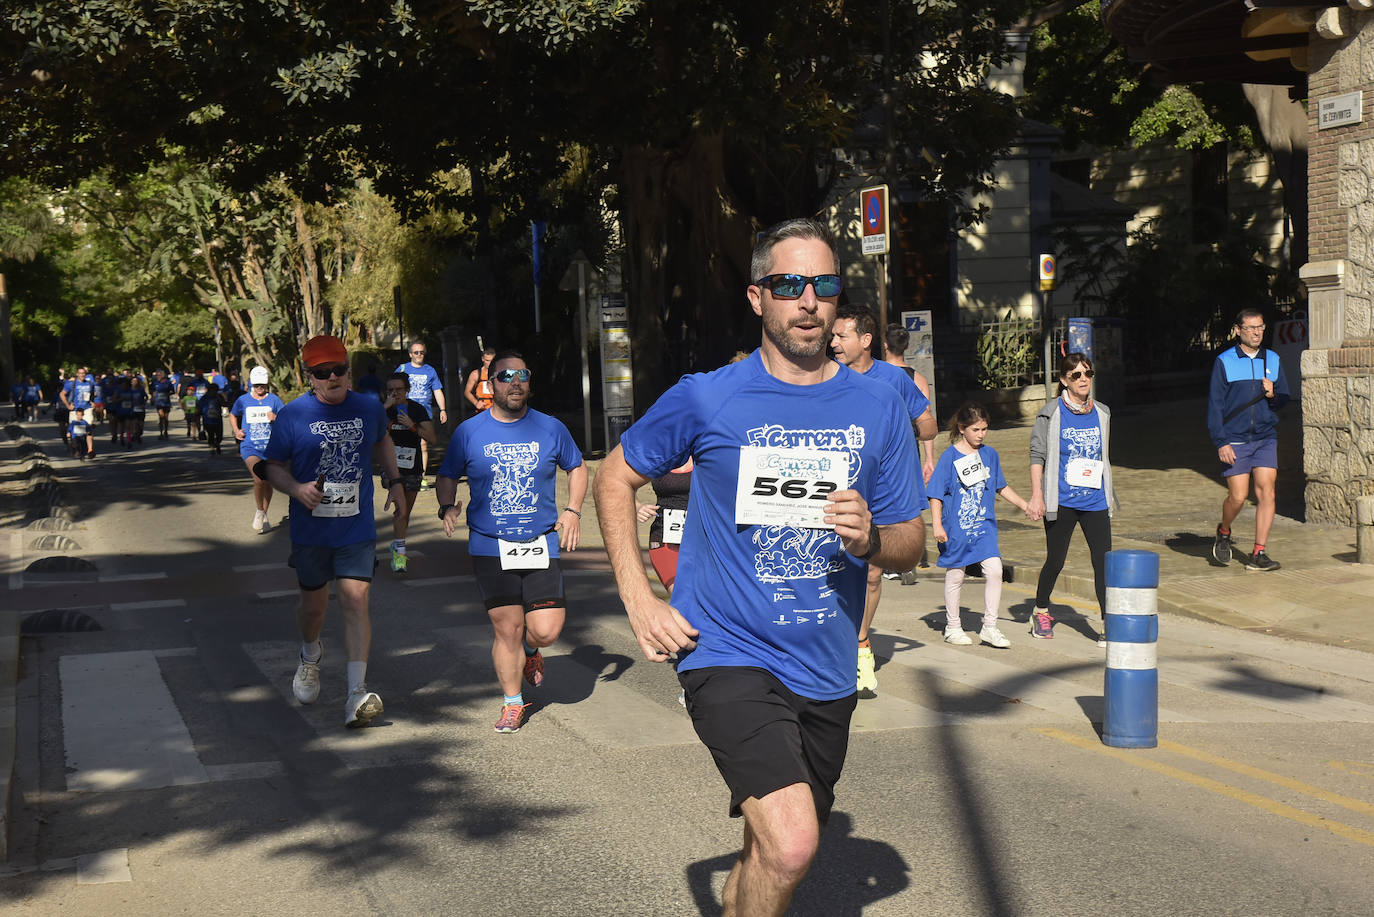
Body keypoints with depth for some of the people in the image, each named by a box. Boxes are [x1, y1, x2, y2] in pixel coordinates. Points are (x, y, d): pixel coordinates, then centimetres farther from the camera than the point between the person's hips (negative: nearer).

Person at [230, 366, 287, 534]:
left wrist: (276, 418, -12)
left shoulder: (273, 399, 4)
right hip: (249, 446, -2)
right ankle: (259, 511, 1)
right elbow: (233, 415, 22)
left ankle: (264, 517, 26)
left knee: (267, 482, 7)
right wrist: (236, 430, 6)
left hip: (269, 446, 2)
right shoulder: (243, 400, 4)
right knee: (259, 479, -22)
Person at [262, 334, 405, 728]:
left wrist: (395, 481, 15)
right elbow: (273, 467, 0)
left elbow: (382, 442, 23)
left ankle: (357, 694, -15)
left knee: (355, 599, -12)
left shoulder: (369, 408, 1)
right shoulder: (292, 416, -7)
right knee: (314, 603, 14)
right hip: (310, 529, 0)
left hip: (357, 529, 0)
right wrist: (297, 489, -18)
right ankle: (310, 655, 48)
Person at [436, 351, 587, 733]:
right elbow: (447, 476, 12)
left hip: (541, 544, 1)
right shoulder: (469, 432, 2)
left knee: (546, 630, -7)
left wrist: (573, 510, 5)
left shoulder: (551, 429, 5)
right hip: (490, 547, -1)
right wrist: (447, 506, -9)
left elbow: (576, 467, 20)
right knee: (507, 629, -1)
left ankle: (530, 650, 30)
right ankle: (512, 702, 19)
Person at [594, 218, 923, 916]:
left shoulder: (877, 407, 3)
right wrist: (639, 601, -3)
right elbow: (616, 476, 8)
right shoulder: (707, 399, -5)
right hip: (729, 656, -4)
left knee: (772, 852, 18)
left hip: (826, 673, 4)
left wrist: (870, 539, -17)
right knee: (790, 844, -22)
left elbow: (911, 540, 8)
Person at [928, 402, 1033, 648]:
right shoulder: (950, 457, -8)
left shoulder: (990, 454, 6)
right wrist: (937, 525, -14)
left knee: (995, 570, -9)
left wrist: (1025, 505, 16)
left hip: (984, 526, 4)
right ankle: (953, 628, 23)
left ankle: (989, 627, 2)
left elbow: (1001, 487, 18)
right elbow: (936, 494, -7)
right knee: (955, 577, 7)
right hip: (956, 527, -3)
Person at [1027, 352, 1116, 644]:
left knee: (1103, 562, -6)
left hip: (1095, 501, 3)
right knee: (1055, 562, 9)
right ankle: (1041, 612, 32)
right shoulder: (1051, 414, -4)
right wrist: (1036, 496, -9)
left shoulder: (1102, 413, 9)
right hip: (1062, 502, -3)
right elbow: (1037, 455, -3)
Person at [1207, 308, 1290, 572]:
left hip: (1266, 438, 3)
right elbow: (1215, 405, -2)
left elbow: (1284, 399, 15)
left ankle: (1258, 554, -1)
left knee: (1266, 491, -7)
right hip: (1234, 440, -3)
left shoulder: (1273, 360, 9)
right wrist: (1221, 442, -9)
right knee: (1238, 497, -6)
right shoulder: (1224, 362, -1)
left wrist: (1272, 395, -9)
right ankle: (1223, 533, 26)